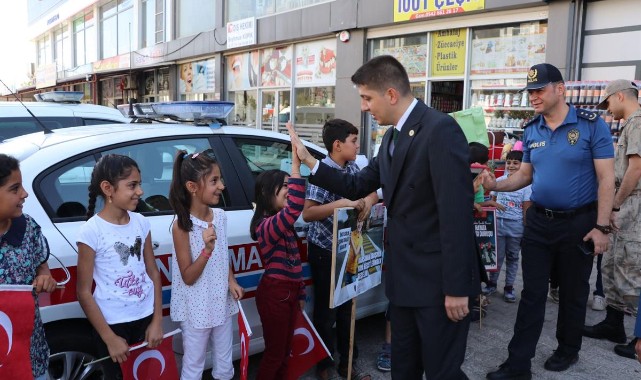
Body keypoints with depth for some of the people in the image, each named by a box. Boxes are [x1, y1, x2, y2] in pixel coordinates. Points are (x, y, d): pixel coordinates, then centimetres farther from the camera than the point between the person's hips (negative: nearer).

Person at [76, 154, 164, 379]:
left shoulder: (141, 223, -2)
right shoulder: (91, 231, -16)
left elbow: (153, 273, 5)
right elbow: (84, 293, -12)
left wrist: (157, 321, 2)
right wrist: (110, 339, -10)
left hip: (145, 318, 4)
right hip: (112, 324, -4)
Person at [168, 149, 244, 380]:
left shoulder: (220, 216, -2)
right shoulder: (182, 226, -19)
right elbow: (188, 277, -18)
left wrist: (231, 281, -3)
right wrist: (207, 249, -31)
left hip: (222, 304, 6)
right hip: (196, 311, -5)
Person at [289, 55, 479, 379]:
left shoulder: (440, 129, -19)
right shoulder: (392, 136, 11)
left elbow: (456, 214, -23)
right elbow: (357, 186, 15)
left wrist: (456, 287, -22)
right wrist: (309, 161, 6)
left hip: (437, 280, -9)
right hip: (403, 277, 9)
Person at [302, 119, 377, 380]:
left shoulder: (352, 167, 3)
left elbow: (372, 191, 13)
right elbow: (307, 213, -25)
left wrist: (368, 200, -10)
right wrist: (343, 203, -31)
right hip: (325, 251, -7)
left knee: (347, 308, 16)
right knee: (326, 311, 6)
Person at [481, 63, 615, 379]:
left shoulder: (592, 125, -10)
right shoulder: (531, 131, 4)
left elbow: (606, 179, -11)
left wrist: (601, 227, -16)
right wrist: (497, 185, -9)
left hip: (578, 223, -3)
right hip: (538, 222, 4)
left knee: (573, 292, 13)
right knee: (532, 293, 5)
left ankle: (568, 350, 34)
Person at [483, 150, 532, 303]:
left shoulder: (526, 184, -3)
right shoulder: (499, 181, 4)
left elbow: (526, 209, -3)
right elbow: (492, 201, 15)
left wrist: (526, 229, -4)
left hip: (516, 225, -2)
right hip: (498, 223, 2)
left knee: (513, 257, 9)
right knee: (496, 255, 6)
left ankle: (509, 287, 18)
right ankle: (492, 283, 19)